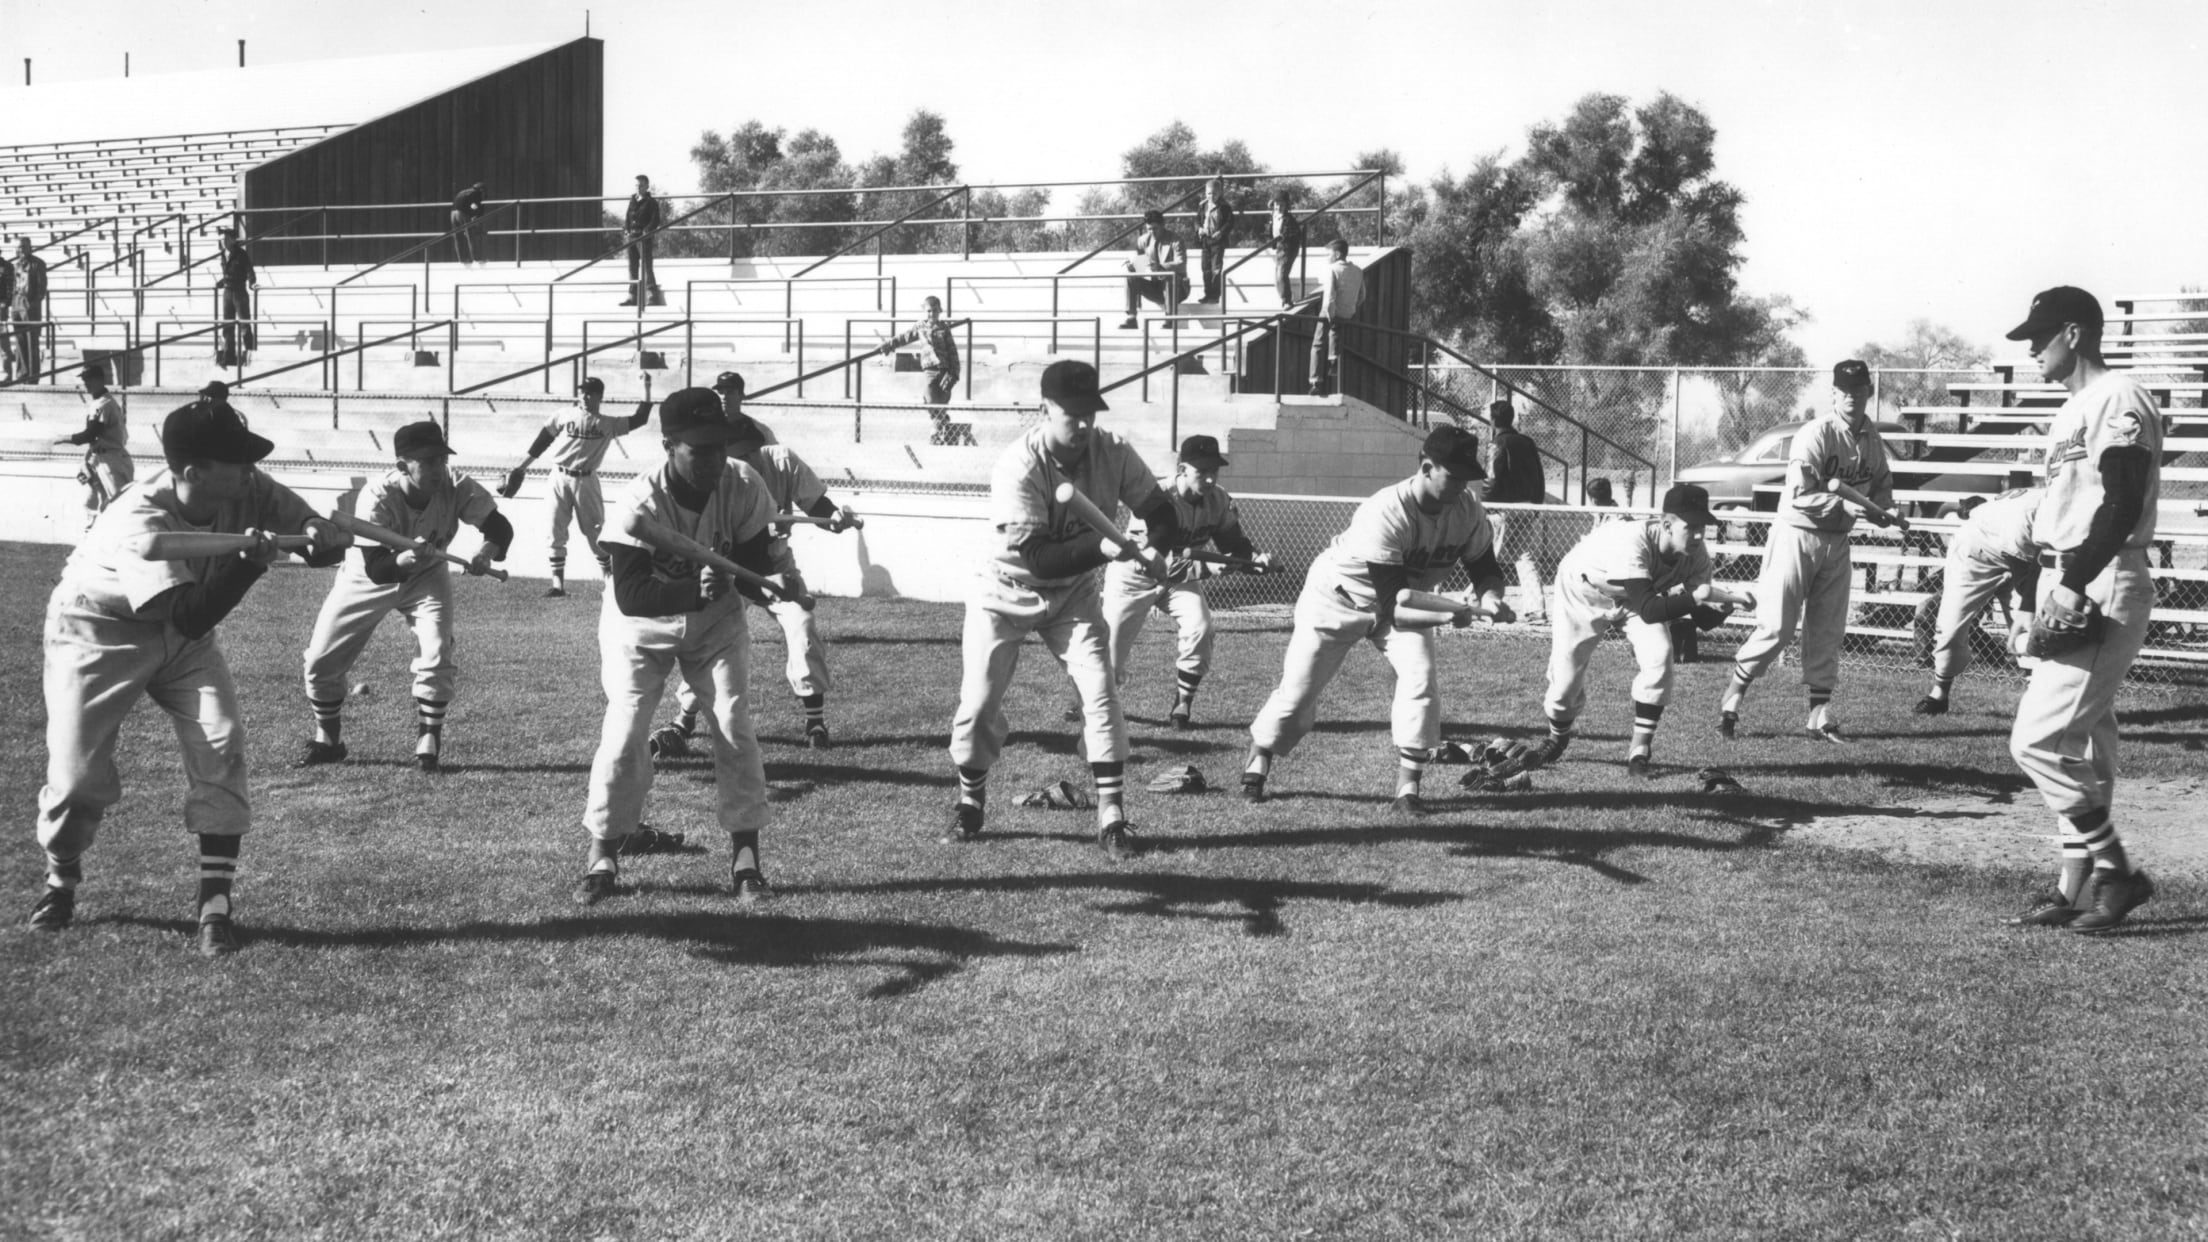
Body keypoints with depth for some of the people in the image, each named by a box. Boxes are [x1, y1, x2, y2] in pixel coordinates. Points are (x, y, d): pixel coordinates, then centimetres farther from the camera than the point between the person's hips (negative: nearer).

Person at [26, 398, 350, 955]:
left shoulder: (249, 492, -20)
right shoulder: (141, 519, -36)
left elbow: (334, 541, -14)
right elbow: (190, 618, -43)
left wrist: (318, 537, -37)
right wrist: (250, 562, -53)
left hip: (184, 634, 5)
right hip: (98, 631, -5)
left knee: (220, 745, -13)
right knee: (78, 770, -4)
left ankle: (216, 902, -6)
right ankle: (61, 883, 27)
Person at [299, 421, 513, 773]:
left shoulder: (457, 488, -28)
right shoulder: (379, 497, -35)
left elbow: (500, 526, -24)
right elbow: (376, 569, -37)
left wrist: (485, 553, -45)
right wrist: (407, 558, -58)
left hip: (427, 576, 1)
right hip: (367, 579, -1)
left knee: (438, 659, -18)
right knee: (320, 663, 2)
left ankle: (428, 744, 2)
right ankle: (327, 741, 27)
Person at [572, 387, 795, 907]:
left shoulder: (743, 486, -23)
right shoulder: (639, 502, -32)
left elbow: (751, 563, -14)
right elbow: (628, 596, -37)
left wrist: (773, 561, -36)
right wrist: (693, 590, -51)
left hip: (717, 621, 3)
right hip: (641, 627, -2)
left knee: (735, 728, -3)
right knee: (624, 733, -8)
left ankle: (746, 856, 8)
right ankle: (602, 857, 9)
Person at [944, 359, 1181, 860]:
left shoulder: (1112, 452, -17)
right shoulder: (1017, 467, -30)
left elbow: (1159, 512, -10)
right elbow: (1037, 558, -34)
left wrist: (1158, 547, -32)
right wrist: (1101, 547, -47)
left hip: (1074, 593, 3)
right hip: (1008, 593, -3)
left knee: (1101, 696, -9)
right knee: (978, 705, -1)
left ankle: (1112, 820, -2)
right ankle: (970, 806, 25)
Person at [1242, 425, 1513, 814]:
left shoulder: (1467, 509, -18)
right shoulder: (1386, 512, -37)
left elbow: (1484, 565, -6)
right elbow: (1392, 599, -37)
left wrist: (1490, 597, -29)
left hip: (1406, 599, 5)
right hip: (1339, 599, -4)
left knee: (1421, 677, -18)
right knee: (1298, 691, 1)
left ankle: (1408, 788, -9)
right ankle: (1257, 765, 28)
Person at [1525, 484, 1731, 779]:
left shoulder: (1695, 555, -27)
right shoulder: (1632, 542, -44)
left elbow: (1700, 617, -22)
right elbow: (1647, 610, -50)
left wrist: (1713, 610, -45)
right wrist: (1695, 599, -61)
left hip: (1636, 595, 4)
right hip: (1584, 591, -4)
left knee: (1659, 657, -21)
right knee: (1565, 677, -1)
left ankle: (1639, 752, -8)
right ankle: (1557, 739, 34)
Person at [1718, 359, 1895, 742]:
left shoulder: (1871, 436, 5)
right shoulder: (1816, 436, -17)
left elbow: (1881, 482, 17)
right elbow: (1801, 495, -23)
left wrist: (1887, 509, -3)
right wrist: (1845, 506, -31)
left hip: (1836, 543, 7)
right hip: (1797, 535, -7)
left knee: (1828, 631, 9)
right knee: (1776, 627, -7)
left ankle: (1820, 715, 15)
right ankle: (1732, 700, 5)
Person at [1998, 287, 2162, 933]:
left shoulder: (2119, 399, -11)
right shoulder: (2074, 409, 20)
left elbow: (2123, 505, -22)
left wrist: (2075, 583, -26)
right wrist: (2046, 591, 18)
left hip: (2103, 592, -10)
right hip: (2067, 589, 10)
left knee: (2038, 740, -13)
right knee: (2083, 744, 11)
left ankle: (2119, 871, -3)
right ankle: (2075, 886, 16)